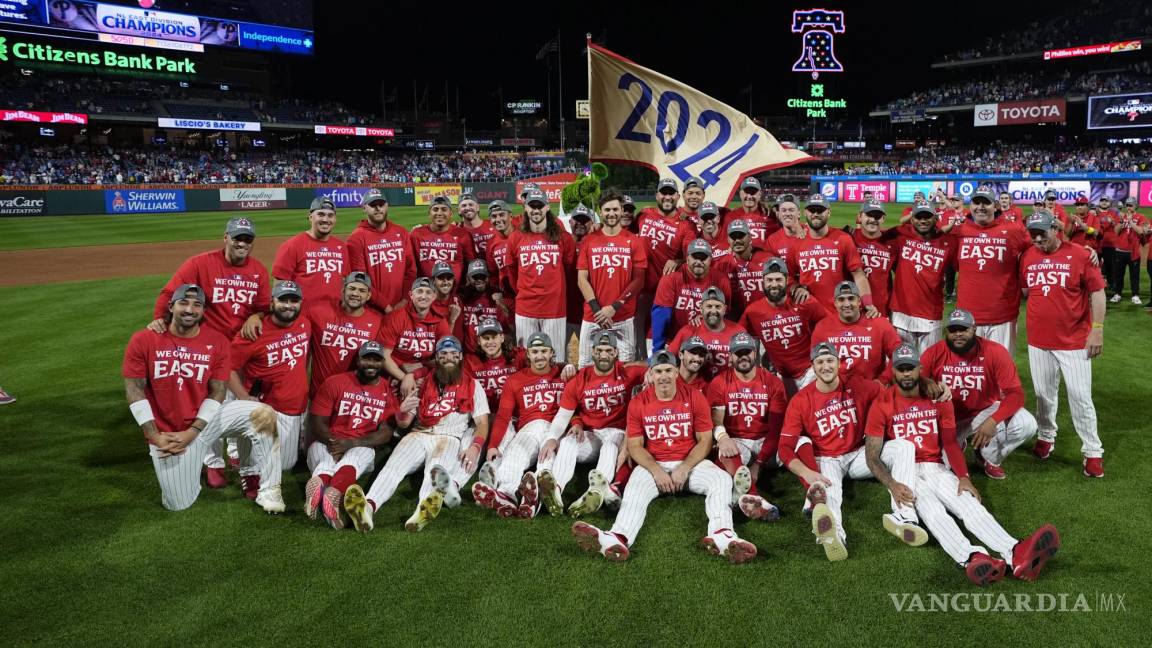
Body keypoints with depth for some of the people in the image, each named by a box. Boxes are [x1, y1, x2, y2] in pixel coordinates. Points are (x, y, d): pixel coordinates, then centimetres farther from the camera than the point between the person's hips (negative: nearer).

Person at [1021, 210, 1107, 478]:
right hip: (1038, 340, 3)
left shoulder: (1079, 254, -9)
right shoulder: (1027, 257, 1)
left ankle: (1092, 451, 12)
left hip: (1074, 340, -3)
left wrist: (1097, 329, -9)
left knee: (1080, 396, 1)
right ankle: (1046, 436, 33)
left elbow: (1097, 292, -6)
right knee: (1043, 393, 14)